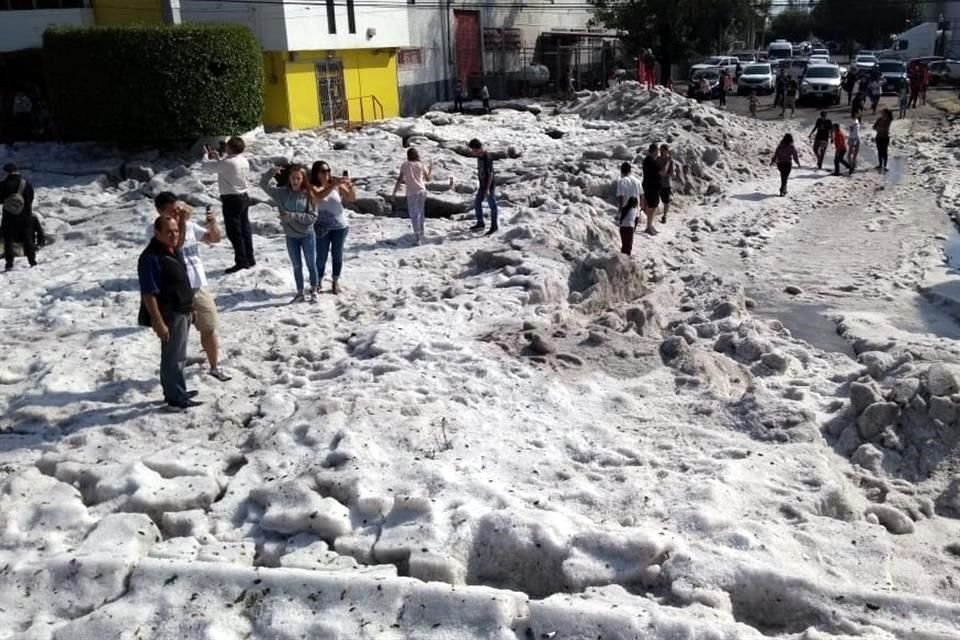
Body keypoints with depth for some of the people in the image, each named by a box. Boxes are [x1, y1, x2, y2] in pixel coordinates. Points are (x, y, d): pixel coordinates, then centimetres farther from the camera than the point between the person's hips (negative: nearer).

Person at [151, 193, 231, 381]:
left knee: (209, 328, 12)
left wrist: (212, 224, -11)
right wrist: (183, 221, -25)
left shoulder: (190, 225, 6)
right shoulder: (154, 231, -11)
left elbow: (215, 239, 8)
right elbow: (174, 246, -26)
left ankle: (214, 367, 27)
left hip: (199, 286, 5)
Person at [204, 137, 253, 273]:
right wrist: (219, 157, 15)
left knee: (234, 232, -1)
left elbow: (207, 165, -12)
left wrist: (209, 156, 8)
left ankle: (241, 261, 3)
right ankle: (249, 259, 23)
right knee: (245, 229, 15)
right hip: (244, 197, 8)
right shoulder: (244, 161, 4)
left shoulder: (228, 162, -22)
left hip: (232, 199, -8)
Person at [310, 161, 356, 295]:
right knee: (321, 256, 2)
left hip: (340, 226, 2)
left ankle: (335, 282, 19)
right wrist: (335, 184, -40)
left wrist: (350, 185, -23)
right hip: (322, 227, -2)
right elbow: (319, 195, -31)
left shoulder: (337, 185, -4)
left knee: (337, 255, 8)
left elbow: (352, 198, -4)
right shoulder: (313, 186, -10)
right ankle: (318, 282, 16)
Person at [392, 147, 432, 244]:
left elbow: (400, 180, -5)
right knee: (421, 213, 17)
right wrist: (430, 170, 31)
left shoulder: (404, 165, -1)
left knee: (413, 215, -3)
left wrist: (394, 191, 2)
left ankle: (417, 238, -11)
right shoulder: (420, 165, 4)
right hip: (422, 191, 3)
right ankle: (421, 235, 27)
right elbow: (427, 178, 12)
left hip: (411, 193, -3)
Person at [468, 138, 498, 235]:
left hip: (489, 186, -9)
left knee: (492, 205, 4)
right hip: (482, 185, 9)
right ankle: (480, 224, 24)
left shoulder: (487, 158, -23)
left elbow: (491, 174, -22)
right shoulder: (479, 156, 3)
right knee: (477, 203, 13)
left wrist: (487, 189, -24)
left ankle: (494, 226, 15)